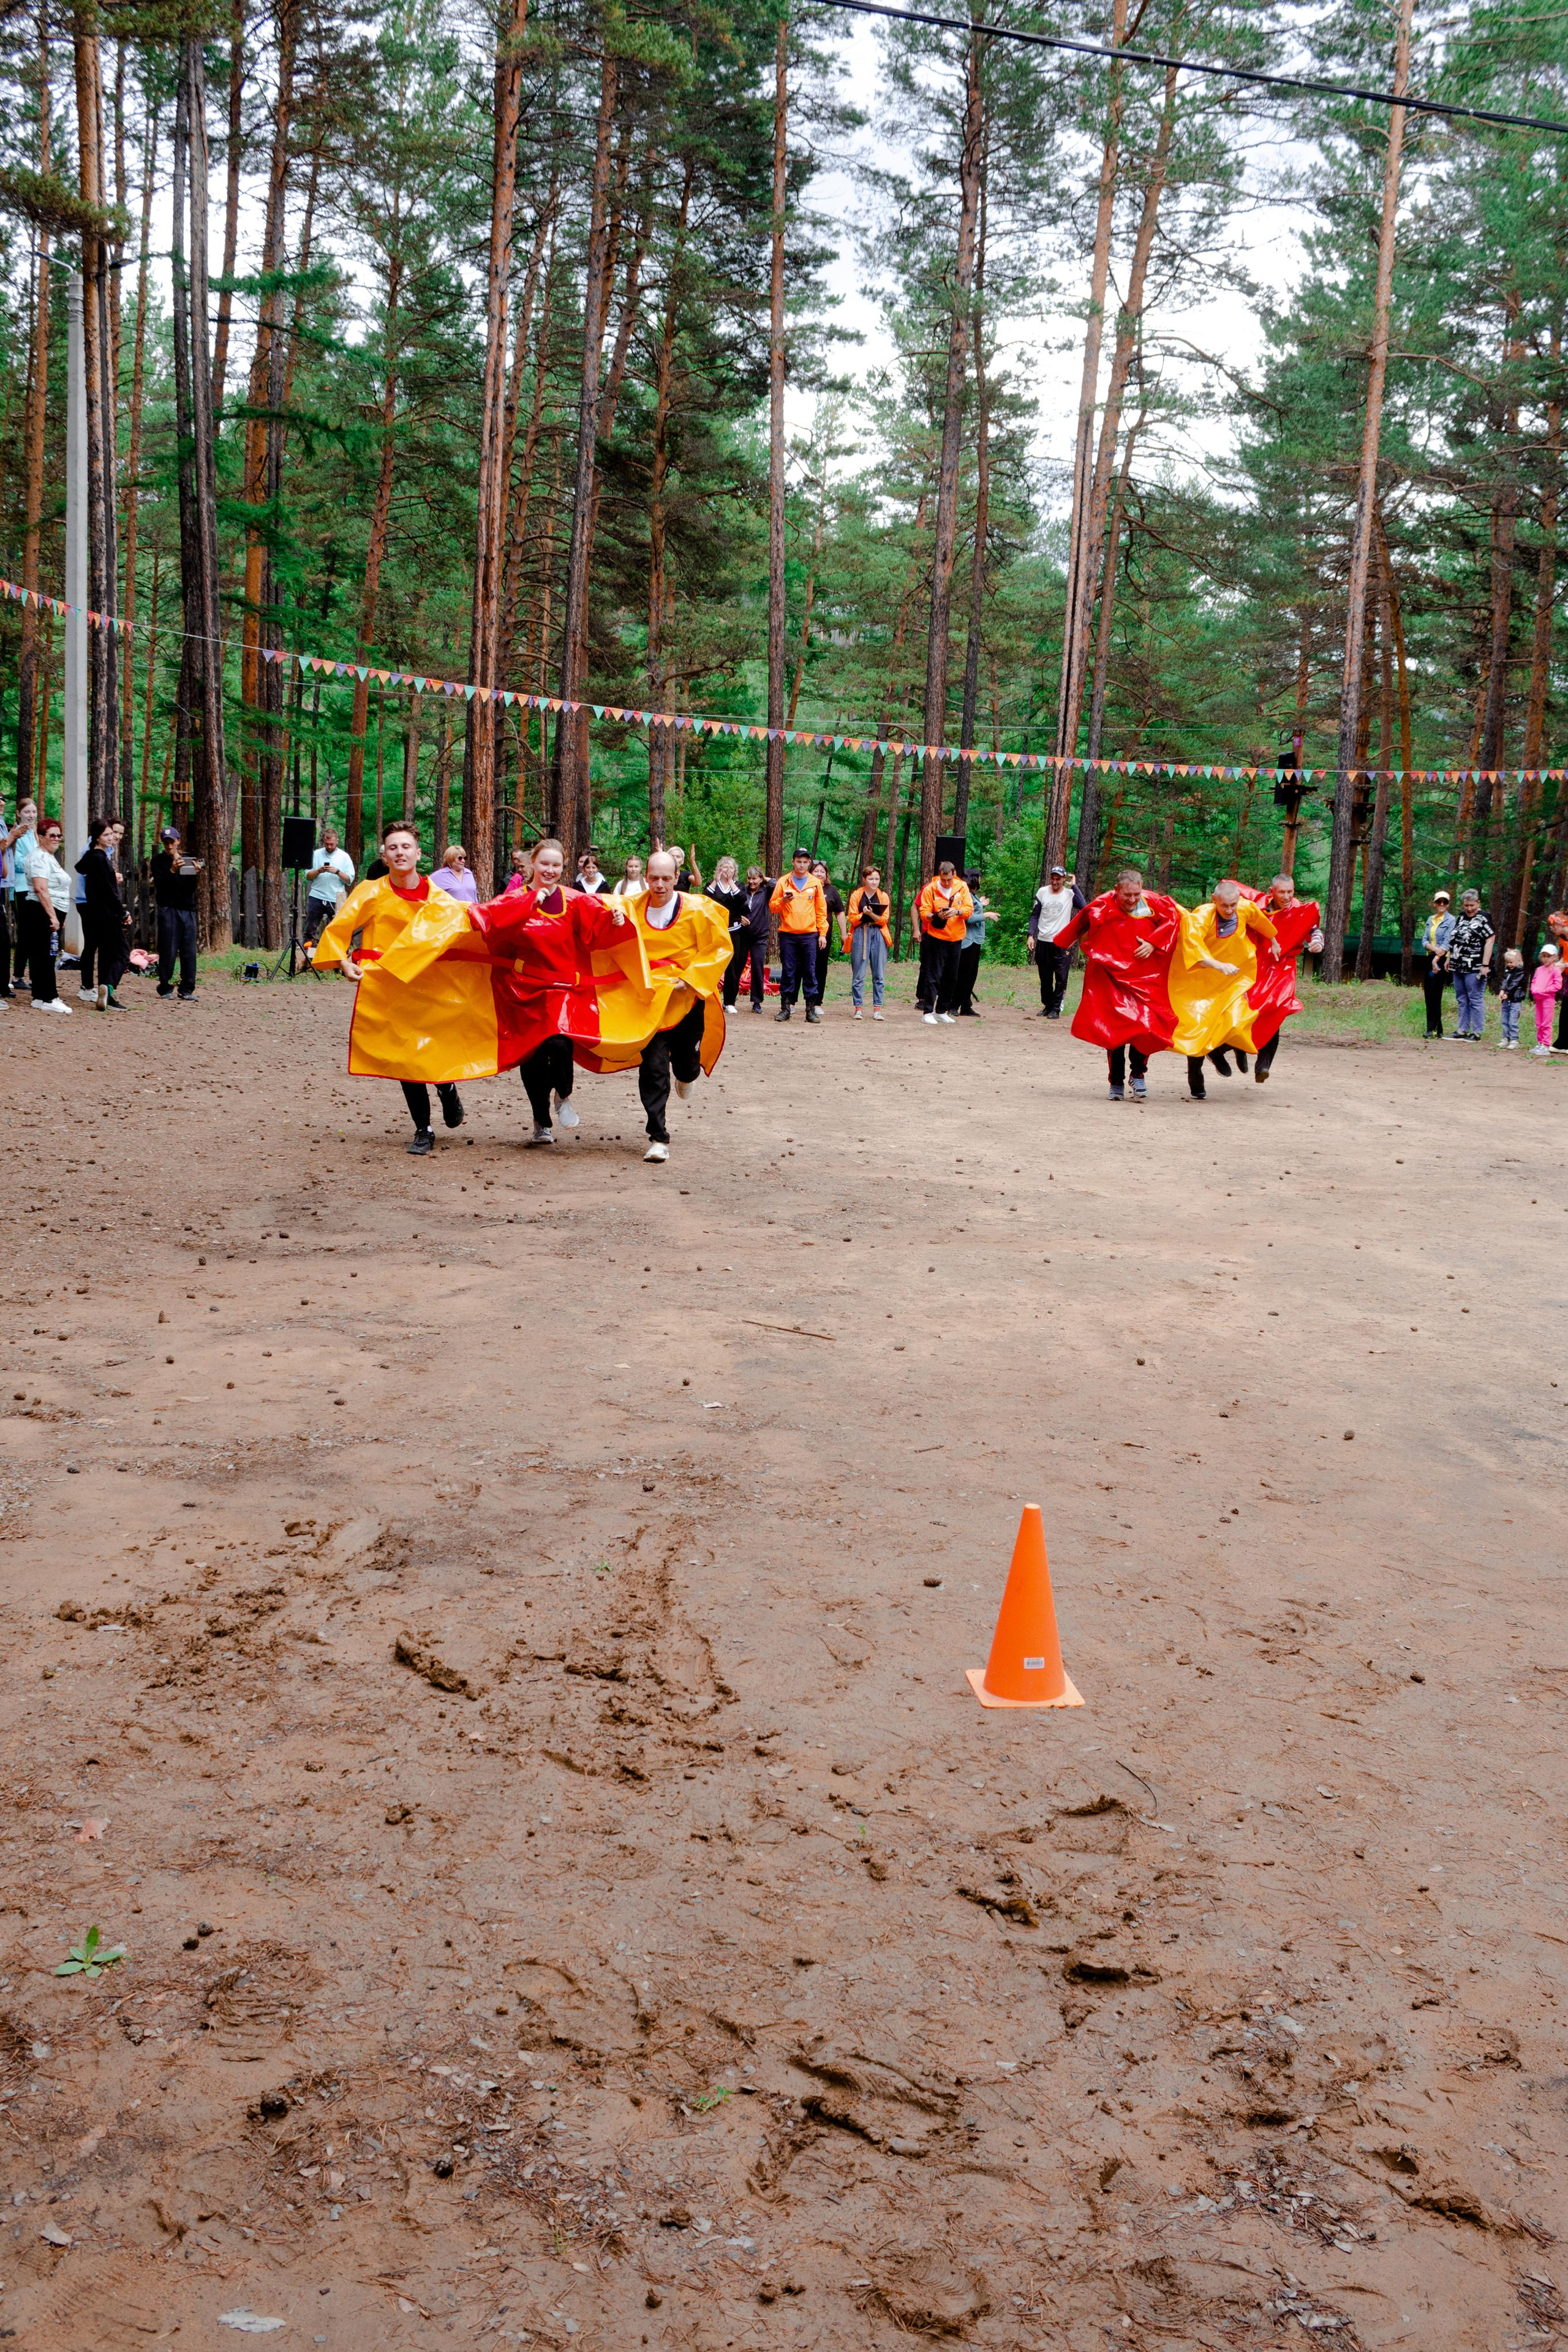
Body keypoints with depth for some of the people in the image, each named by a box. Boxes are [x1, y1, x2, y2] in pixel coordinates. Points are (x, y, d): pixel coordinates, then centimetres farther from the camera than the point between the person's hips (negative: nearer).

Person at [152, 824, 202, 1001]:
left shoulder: (188, 859, 12)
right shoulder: (159, 861, 4)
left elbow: (193, 887, 7)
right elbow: (159, 883, -9)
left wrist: (197, 873, -13)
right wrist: (172, 871, -24)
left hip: (188, 909, 3)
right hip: (168, 909, -3)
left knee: (189, 951, 0)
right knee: (168, 950, -6)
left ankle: (187, 989, 6)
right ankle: (165, 988, 2)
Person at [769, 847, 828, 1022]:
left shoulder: (815, 883, 8)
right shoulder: (783, 882, 5)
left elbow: (821, 910, 10)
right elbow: (772, 906, 7)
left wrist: (823, 933, 4)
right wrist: (783, 900, -14)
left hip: (809, 935, 0)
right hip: (788, 935, 0)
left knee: (810, 971, -1)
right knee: (788, 971, 1)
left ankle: (811, 1009, 2)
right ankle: (786, 1007, 6)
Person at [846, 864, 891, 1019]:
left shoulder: (883, 896, 8)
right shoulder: (856, 895, 5)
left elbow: (884, 920, 1)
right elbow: (852, 919, 2)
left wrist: (872, 914, -15)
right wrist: (863, 914, -16)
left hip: (878, 935, 1)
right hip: (860, 935, -1)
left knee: (879, 975, -2)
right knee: (858, 974, -3)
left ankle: (877, 1009, 1)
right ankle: (858, 1008, 2)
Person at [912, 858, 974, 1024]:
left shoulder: (962, 887, 4)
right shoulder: (930, 889, -5)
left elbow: (969, 909, 0)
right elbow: (924, 912, -6)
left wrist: (957, 912, -20)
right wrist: (937, 916, -26)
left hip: (956, 939, 4)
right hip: (936, 938, -4)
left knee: (951, 978, 9)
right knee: (933, 976, -8)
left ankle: (941, 1011, 20)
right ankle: (928, 1012, -6)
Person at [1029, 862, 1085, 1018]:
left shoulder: (1070, 894, -3)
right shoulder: (1042, 892, 5)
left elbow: (1083, 905, -23)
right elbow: (1034, 915, 9)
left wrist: (1074, 886, -15)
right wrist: (1031, 935, -1)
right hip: (1043, 941, 3)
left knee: (1061, 978, -6)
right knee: (1045, 978, 11)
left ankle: (1056, 1009, -1)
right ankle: (1047, 1005, 23)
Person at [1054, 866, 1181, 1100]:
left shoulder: (1153, 903, -6)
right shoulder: (1102, 907, -8)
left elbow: (1173, 919, 8)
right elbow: (1080, 925, 9)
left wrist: (1154, 943, -5)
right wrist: (1061, 945, 23)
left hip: (1144, 979, 1)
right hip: (1111, 977, 0)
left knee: (1146, 1026, -11)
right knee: (1114, 1028, -2)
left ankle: (1138, 1074, 8)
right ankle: (1117, 1082, 9)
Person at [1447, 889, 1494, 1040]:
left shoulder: (1483, 919, -8)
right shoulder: (1461, 917, 14)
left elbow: (1489, 942, -13)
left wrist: (1485, 966, -18)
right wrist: (1449, 959, 18)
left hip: (1475, 968, -8)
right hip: (1458, 966, 8)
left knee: (1475, 1000, -4)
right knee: (1461, 1000, 12)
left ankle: (1477, 1033, -1)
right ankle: (1463, 1030, 19)